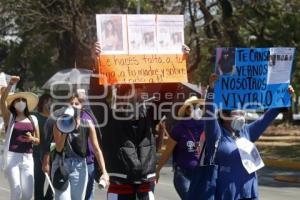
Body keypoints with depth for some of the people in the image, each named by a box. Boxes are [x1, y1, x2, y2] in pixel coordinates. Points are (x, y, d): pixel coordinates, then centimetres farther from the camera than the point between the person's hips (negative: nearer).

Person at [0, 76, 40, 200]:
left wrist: (32, 139, -7)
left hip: (27, 158, 3)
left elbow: (38, 141, 16)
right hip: (12, 157, -3)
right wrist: (10, 84, -25)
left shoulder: (32, 119, 12)